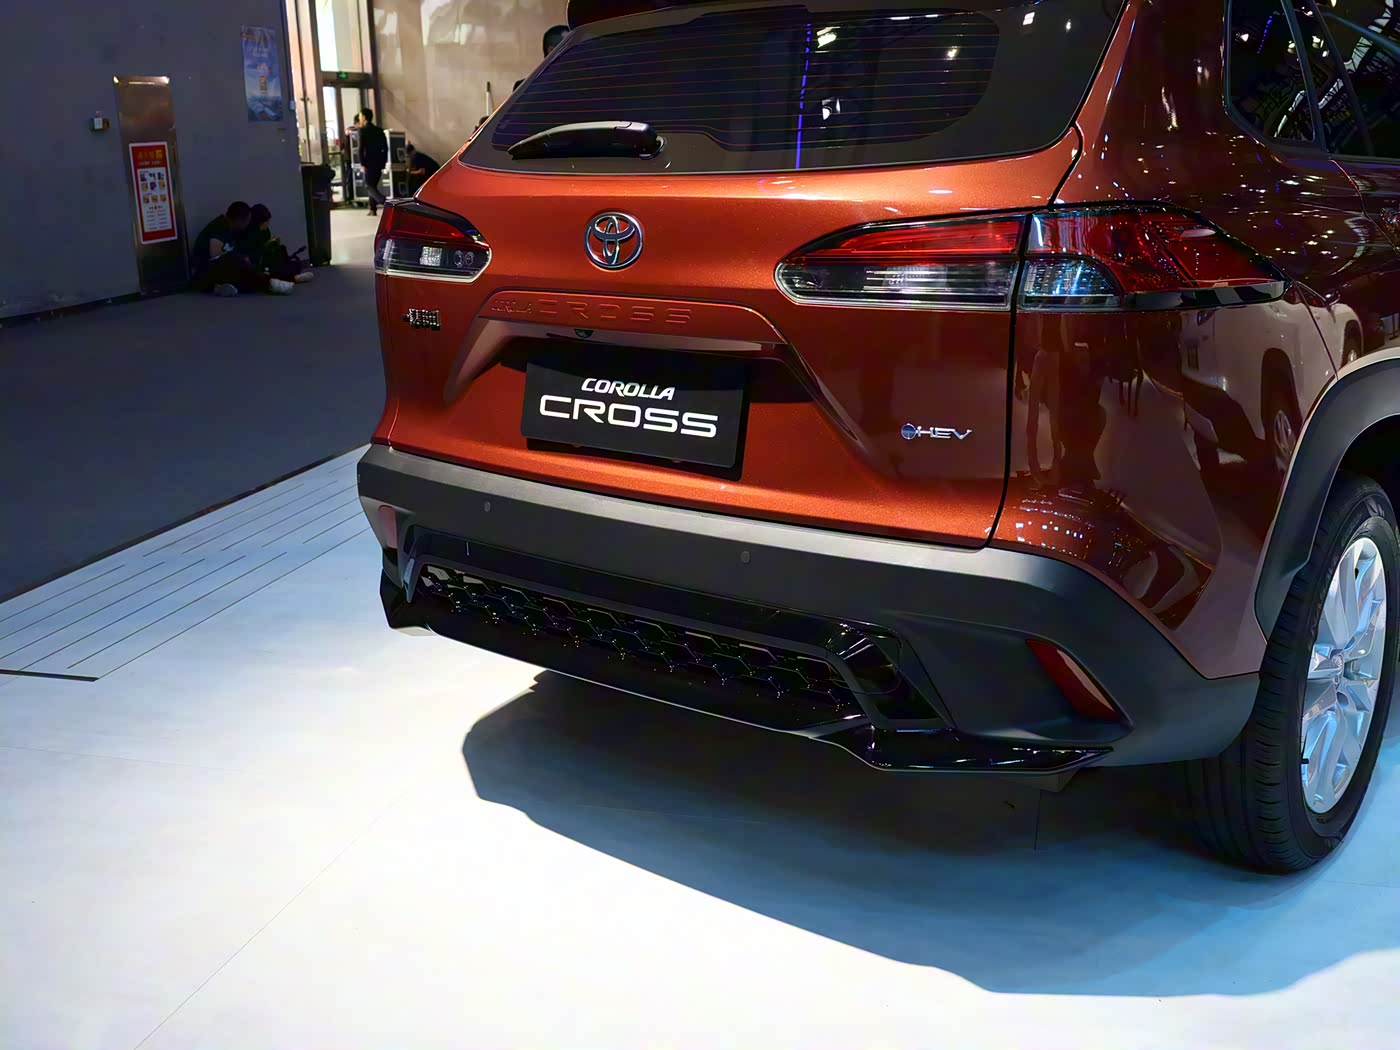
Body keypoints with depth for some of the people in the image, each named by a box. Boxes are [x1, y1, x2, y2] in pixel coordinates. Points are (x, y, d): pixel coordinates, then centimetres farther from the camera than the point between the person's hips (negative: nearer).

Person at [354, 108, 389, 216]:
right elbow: (385, 147, 11)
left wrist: (362, 163, -11)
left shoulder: (363, 130, -8)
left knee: (369, 186, -4)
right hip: (380, 161, 7)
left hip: (370, 162, -7)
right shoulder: (379, 130, 11)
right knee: (373, 185, 16)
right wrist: (384, 161, 14)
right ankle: (373, 209, 15)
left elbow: (361, 148, -14)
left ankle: (385, 202, -25)